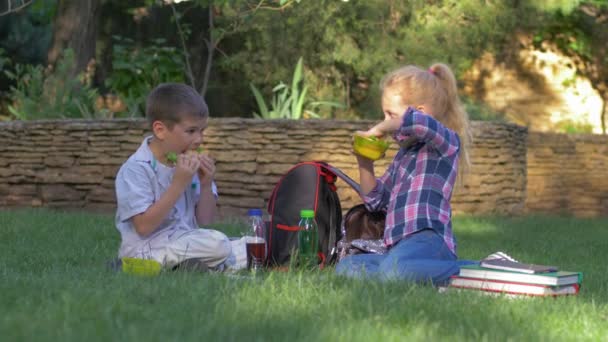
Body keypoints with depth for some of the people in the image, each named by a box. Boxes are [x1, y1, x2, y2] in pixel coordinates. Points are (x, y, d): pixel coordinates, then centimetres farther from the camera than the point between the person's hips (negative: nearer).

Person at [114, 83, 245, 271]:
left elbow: (204, 221, 10)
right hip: (146, 250, -7)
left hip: (187, 243, 7)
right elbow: (144, 227, -22)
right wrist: (179, 184, -23)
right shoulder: (135, 169, -15)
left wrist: (206, 185, -8)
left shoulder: (188, 163, 7)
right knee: (216, 243, -26)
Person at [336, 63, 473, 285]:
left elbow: (419, 123, -26)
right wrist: (365, 164, 18)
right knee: (345, 267, -8)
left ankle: (459, 274, -18)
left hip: (429, 240, -9)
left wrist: (379, 130, -10)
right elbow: (376, 200, 34)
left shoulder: (447, 142, -1)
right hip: (401, 247, 9)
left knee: (392, 269, -38)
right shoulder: (403, 155, 27)